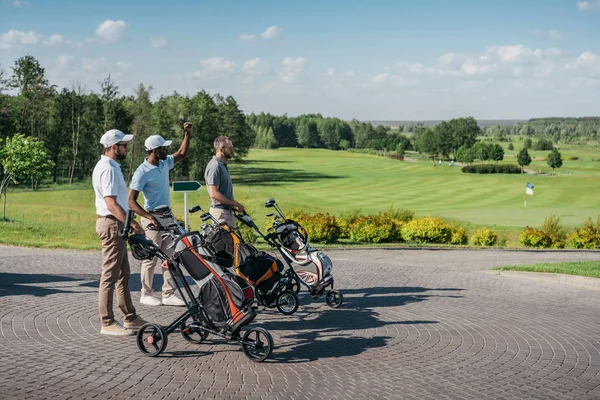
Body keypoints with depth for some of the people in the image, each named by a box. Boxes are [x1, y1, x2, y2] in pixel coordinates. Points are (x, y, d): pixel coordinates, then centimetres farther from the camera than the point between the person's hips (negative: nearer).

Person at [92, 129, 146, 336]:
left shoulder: (111, 166, 15)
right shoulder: (108, 169, -17)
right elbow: (112, 205, -24)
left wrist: (128, 224, 20)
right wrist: (133, 224, -24)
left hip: (116, 225, 11)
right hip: (111, 224, -11)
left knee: (123, 274, 16)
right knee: (110, 276, -5)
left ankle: (130, 318, 24)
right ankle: (107, 323, 0)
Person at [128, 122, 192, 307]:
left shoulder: (165, 163, 7)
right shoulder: (142, 172, -17)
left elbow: (182, 154, 25)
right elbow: (131, 201, -19)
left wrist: (187, 135, 11)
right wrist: (149, 217, -28)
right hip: (152, 219, -8)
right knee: (151, 258, 0)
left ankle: (169, 294, 11)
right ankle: (146, 294, 12)